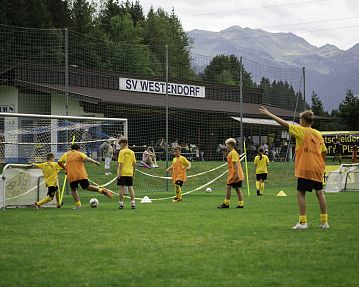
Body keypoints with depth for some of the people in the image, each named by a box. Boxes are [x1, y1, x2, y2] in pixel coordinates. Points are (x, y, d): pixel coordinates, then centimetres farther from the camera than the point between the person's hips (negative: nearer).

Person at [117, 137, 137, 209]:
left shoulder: (122, 152, -10)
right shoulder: (132, 152, 6)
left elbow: (121, 163, -15)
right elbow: (134, 163, 9)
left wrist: (119, 173, -13)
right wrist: (133, 172, 19)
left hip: (122, 173, -5)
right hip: (130, 173, 5)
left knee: (121, 188, 2)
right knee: (130, 188, 7)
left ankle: (121, 204, 4)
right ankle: (133, 203, 3)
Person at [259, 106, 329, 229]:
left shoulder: (301, 130, -6)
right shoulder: (318, 134, 10)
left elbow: (284, 123, -8)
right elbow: (324, 152, 14)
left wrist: (269, 114, -4)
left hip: (305, 168, -6)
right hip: (318, 169, 6)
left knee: (301, 193, -1)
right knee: (319, 193, 11)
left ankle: (303, 222, -5)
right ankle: (324, 221, 13)